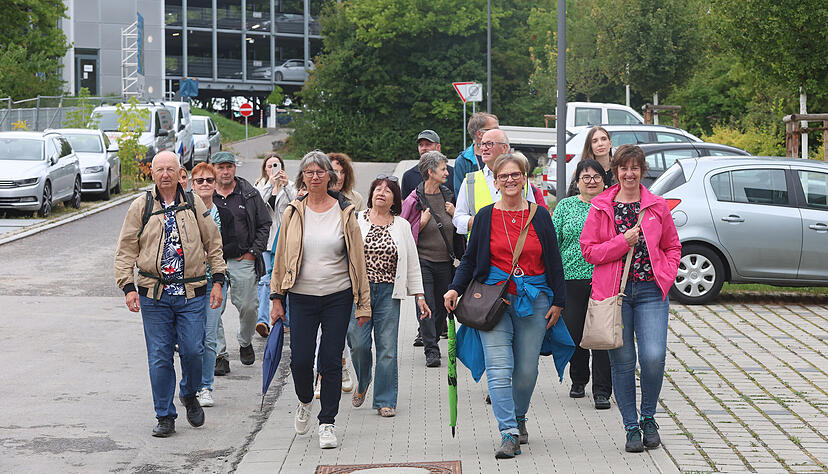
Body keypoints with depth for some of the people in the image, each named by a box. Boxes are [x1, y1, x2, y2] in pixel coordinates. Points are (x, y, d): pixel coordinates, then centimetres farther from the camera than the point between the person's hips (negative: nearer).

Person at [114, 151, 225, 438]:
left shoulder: (194, 205, 7)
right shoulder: (141, 207, 3)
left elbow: (213, 244, 13)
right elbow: (126, 250, 4)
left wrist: (217, 280, 6)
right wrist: (128, 286, -5)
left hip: (191, 294, 0)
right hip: (154, 295, 0)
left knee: (192, 350, -5)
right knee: (159, 357, 0)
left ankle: (189, 395, 25)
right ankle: (165, 417, 10)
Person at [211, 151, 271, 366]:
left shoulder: (249, 194, 4)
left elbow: (264, 224, 8)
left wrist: (253, 252, 0)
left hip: (243, 260, 0)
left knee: (248, 306, 1)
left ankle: (245, 343, 26)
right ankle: (218, 352, 6)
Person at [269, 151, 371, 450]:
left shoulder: (344, 212, 1)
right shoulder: (293, 213, 4)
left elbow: (357, 258, 3)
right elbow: (281, 257, 9)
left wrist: (363, 302, 1)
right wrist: (277, 299, 6)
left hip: (338, 296, -1)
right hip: (302, 298, 1)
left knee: (331, 361, -1)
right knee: (300, 360, -3)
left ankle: (327, 422, 12)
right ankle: (305, 402, 29)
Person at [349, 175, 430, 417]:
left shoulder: (402, 226, 10)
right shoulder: (356, 221, 5)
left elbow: (412, 263, 14)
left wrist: (419, 295, 10)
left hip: (389, 292, 1)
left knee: (387, 347, -2)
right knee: (358, 343, -7)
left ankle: (385, 401, 6)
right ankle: (362, 383, 24)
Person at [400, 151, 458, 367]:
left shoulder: (448, 195, 10)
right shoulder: (414, 199, -4)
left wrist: (455, 214, 0)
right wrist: (422, 223, -15)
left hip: (445, 262, 4)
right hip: (423, 261, -4)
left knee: (441, 307, 8)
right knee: (426, 306, -11)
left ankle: (432, 340, 26)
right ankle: (431, 351, -9)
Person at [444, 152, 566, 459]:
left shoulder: (539, 215, 6)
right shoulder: (486, 216, 5)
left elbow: (554, 261, 10)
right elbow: (470, 259, 11)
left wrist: (558, 301, 6)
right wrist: (455, 289, -2)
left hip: (534, 299, 1)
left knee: (527, 369, 2)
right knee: (499, 368, -12)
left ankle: (518, 418, 28)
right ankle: (509, 434, -15)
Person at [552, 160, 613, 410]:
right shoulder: (565, 206, 9)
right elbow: (553, 242, 7)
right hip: (572, 278, 1)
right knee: (574, 333, 6)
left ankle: (602, 390, -2)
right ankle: (578, 381, 26)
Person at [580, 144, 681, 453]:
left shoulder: (657, 207, 8)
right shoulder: (601, 207, 5)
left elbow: (673, 247, 16)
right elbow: (588, 250, 1)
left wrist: (665, 276, -1)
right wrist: (623, 241, -11)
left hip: (650, 291, 0)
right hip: (613, 290, 0)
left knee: (653, 356, -13)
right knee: (622, 361, 1)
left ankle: (648, 418, 10)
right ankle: (631, 427, 13)